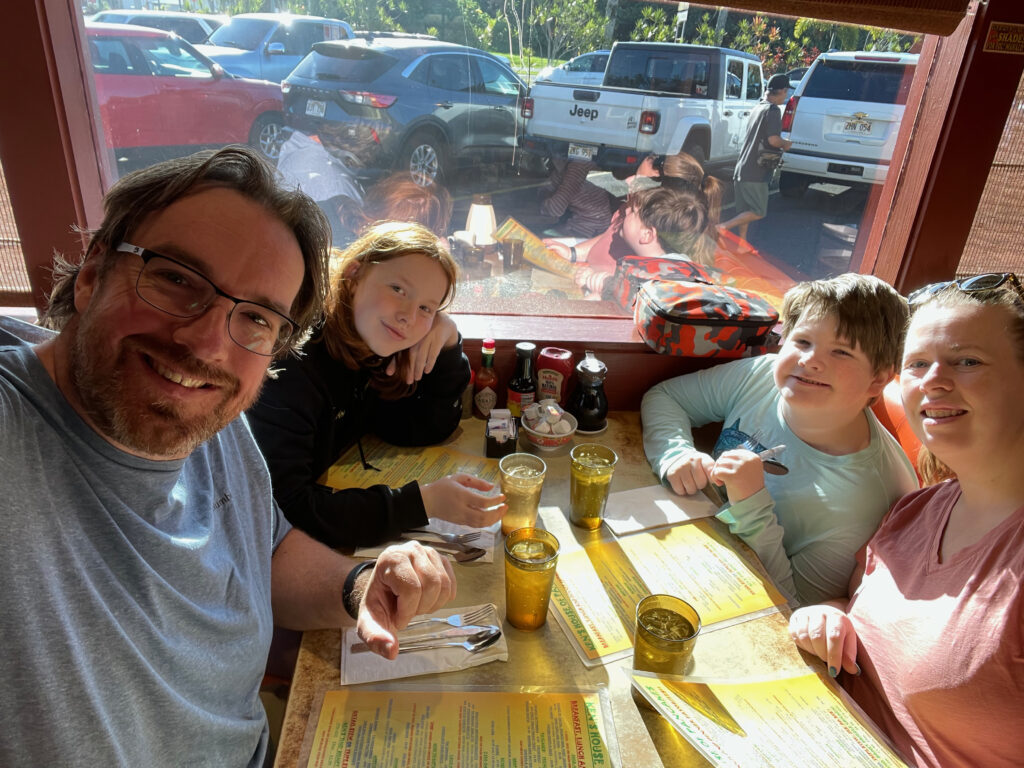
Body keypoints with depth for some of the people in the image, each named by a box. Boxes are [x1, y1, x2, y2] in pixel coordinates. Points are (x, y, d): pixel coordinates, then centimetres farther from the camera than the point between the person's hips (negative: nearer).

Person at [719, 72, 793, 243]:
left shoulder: (758, 107, 16)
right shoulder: (773, 110, -10)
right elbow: (773, 139, -19)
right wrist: (787, 144, 0)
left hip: (741, 169, 8)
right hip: (756, 172, -8)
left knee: (745, 211, 12)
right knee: (758, 211, -2)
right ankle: (722, 227, -15)